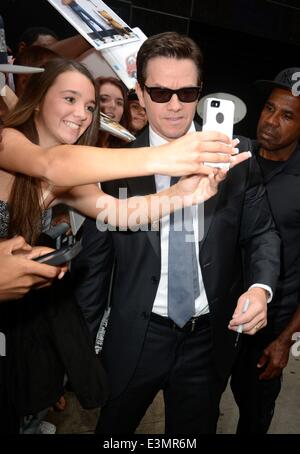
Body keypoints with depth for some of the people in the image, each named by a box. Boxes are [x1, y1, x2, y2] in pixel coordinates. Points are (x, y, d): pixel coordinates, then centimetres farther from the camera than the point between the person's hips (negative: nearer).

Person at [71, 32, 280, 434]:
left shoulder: (237, 155, -6)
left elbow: (261, 232, 2)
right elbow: (94, 261, -3)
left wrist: (261, 287, -18)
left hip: (211, 338, 1)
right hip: (133, 339, 0)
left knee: (195, 429, 24)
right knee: (113, 429, 24)